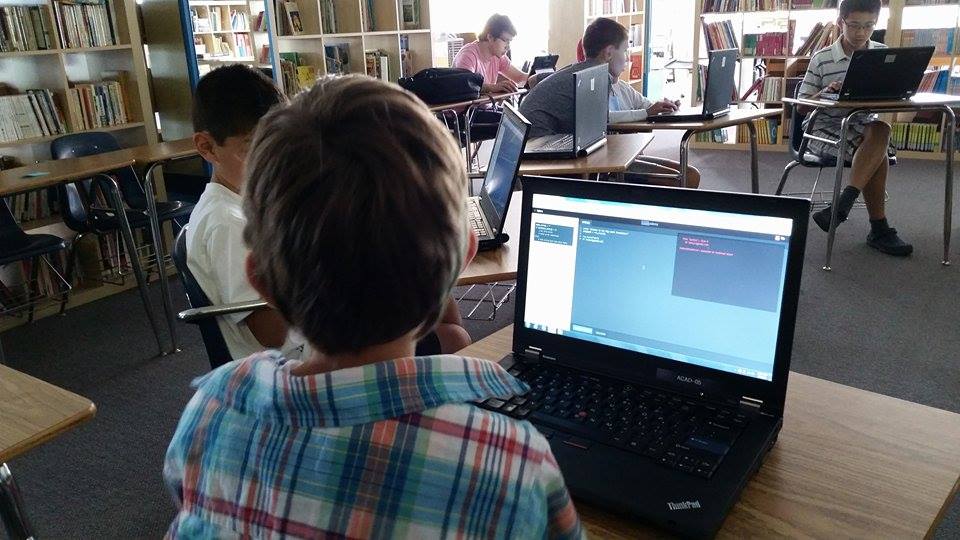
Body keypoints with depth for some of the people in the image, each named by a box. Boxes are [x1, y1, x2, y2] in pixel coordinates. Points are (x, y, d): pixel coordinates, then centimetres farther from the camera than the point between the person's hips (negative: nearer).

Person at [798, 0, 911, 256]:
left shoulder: (883, 54, 6)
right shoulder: (821, 59, -2)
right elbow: (802, 106, 1)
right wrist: (825, 92, -20)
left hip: (864, 125, 3)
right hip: (825, 128, -3)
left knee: (880, 130, -33)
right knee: (878, 154, -29)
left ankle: (846, 201, -33)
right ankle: (878, 229, -24)